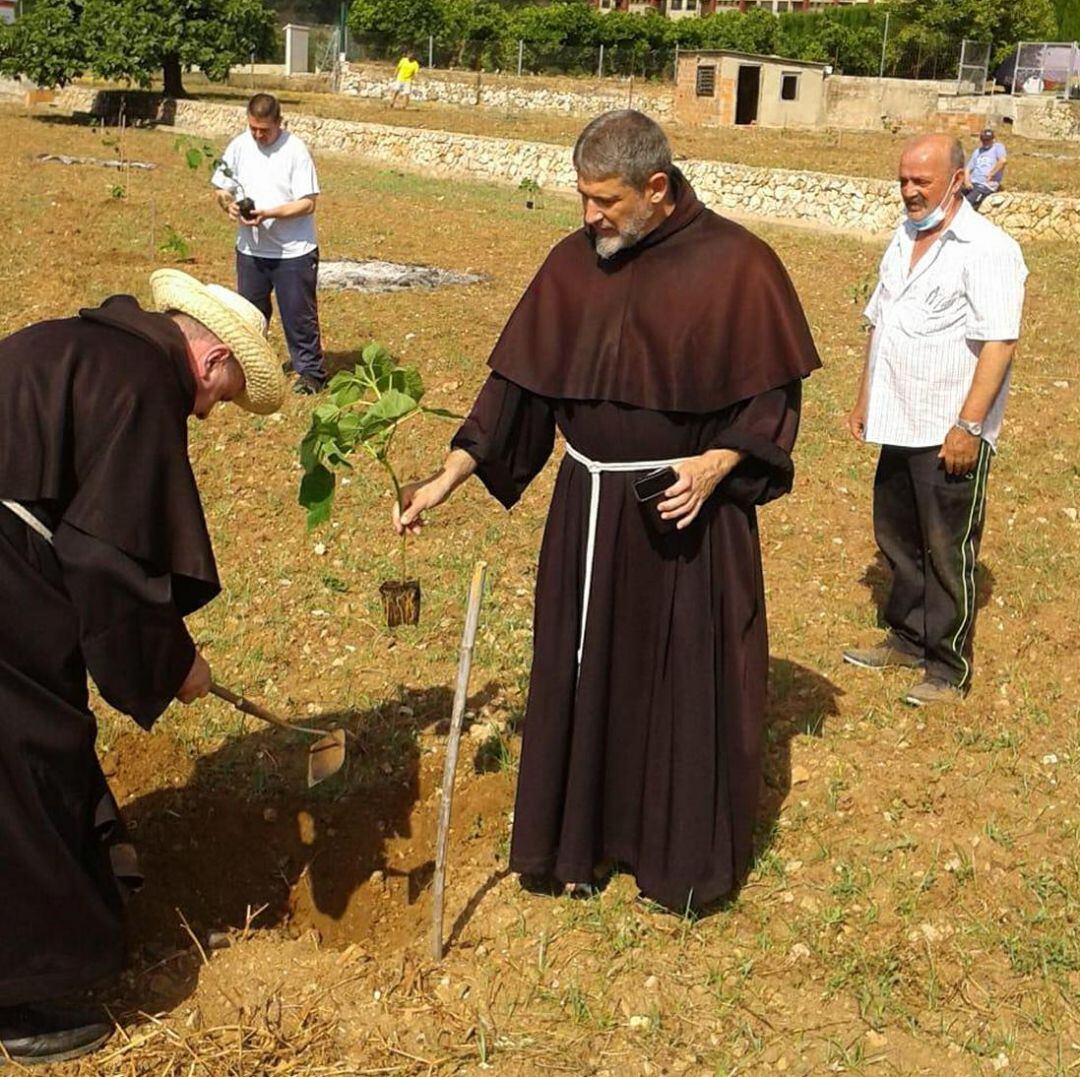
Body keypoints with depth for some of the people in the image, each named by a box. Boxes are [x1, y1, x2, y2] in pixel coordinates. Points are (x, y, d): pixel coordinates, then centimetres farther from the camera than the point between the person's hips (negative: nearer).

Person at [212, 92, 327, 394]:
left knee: (298, 313, 1)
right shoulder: (239, 146, 2)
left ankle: (310, 371, 13)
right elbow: (222, 188, 11)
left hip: (293, 250, -5)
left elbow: (308, 203, -14)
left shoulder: (295, 150, -12)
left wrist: (269, 213, -25)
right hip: (250, 249, 5)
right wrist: (229, 204, -12)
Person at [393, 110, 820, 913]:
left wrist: (716, 465, -20)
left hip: (687, 509, -4)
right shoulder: (574, 263, 1)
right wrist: (449, 477, -2)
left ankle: (687, 855, 24)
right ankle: (586, 837, 31)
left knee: (687, 681, 6)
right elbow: (519, 381, 3)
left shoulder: (733, 263, -11)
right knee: (583, 675, 13)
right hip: (588, 507, 5)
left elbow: (774, 392, -6)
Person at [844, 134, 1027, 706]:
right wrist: (864, 400, 19)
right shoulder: (904, 242, 12)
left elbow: (999, 343, -20)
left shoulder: (987, 250, -14)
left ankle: (948, 669, 14)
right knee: (897, 537, 18)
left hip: (949, 434, -8)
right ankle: (908, 639, 35)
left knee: (948, 553, 2)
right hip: (899, 425, 8)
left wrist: (968, 426, -23)